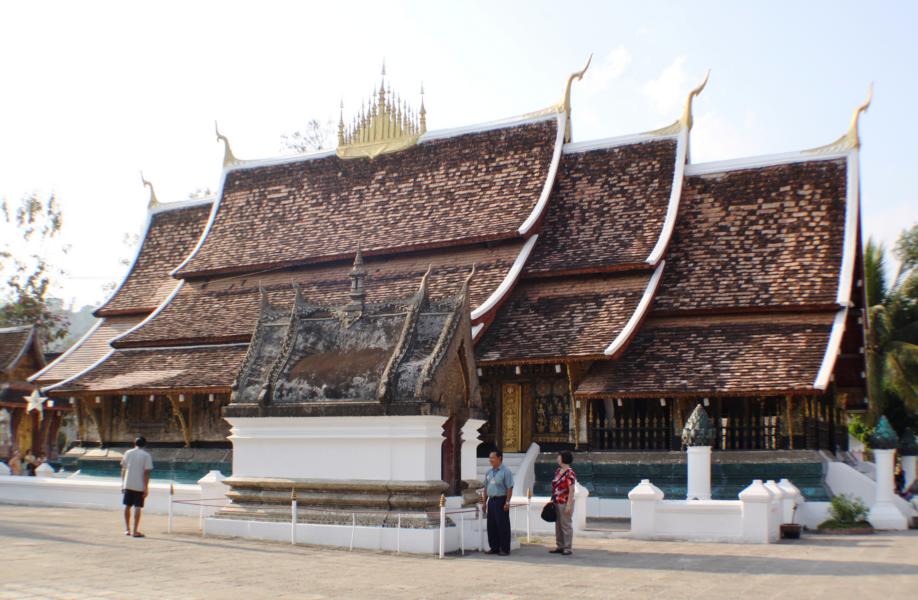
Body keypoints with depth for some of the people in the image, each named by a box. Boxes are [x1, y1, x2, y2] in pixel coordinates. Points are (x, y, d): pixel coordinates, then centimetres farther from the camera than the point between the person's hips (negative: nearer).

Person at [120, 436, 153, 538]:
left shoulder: (128, 453, 6)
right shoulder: (146, 455, -5)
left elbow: (123, 469, 8)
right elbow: (146, 472, -10)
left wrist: (123, 484, 16)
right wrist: (146, 487, -8)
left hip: (128, 485, 3)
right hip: (140, 486, -3)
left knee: (127, 506, 14)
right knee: (137, 508, -1)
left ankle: (127, 529, 18)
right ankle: (135, 531, -2)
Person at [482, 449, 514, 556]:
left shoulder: (505, 471, -9)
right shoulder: (489, 472, 12)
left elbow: (509, 488, -13)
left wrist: (507, 502, -18)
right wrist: (484, 501, 15)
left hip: (501, 500, -7)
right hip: (491, 501, 7)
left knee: (503, 526, -2)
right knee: (491, 526, 10)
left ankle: (505, 549, 4)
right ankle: (494, 547, 19)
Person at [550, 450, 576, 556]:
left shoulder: (569, 473, -15)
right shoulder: (558, 471, 12)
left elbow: (572, 490, -18)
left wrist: (569, 505, -21)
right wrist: (552, 500, 16)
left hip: (565, 503, -9)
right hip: (557, 503, 9)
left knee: (566, 525, -3)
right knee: (558, 525, 13)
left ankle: (567, 548, 3)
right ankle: (560, 547, 21)